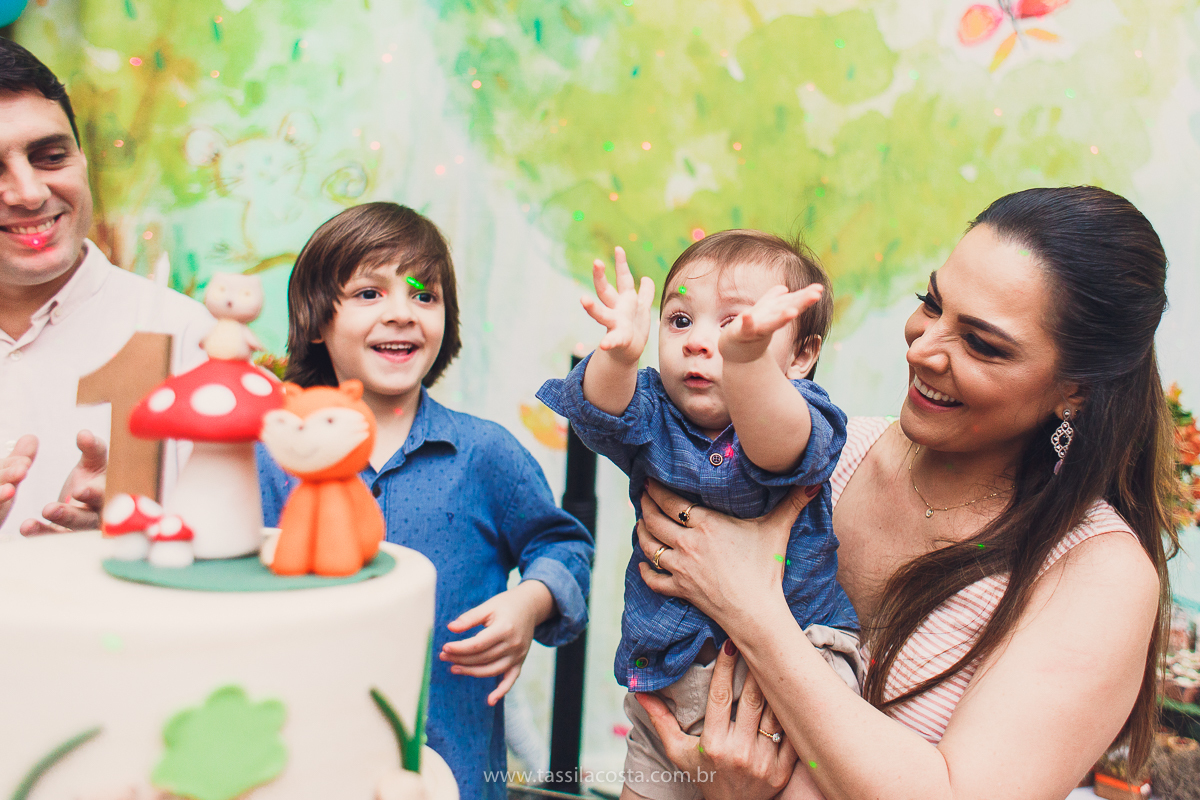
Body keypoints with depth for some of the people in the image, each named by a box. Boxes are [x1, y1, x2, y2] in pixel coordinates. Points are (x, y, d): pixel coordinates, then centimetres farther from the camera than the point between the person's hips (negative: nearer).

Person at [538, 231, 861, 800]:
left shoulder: (802, 419, -14)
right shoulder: (655, 417, -1)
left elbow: (776, 447, -38)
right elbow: (602, 417, -22)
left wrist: (745, 353, -57)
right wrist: (617, 356, -44)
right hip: (666, 674, 4)